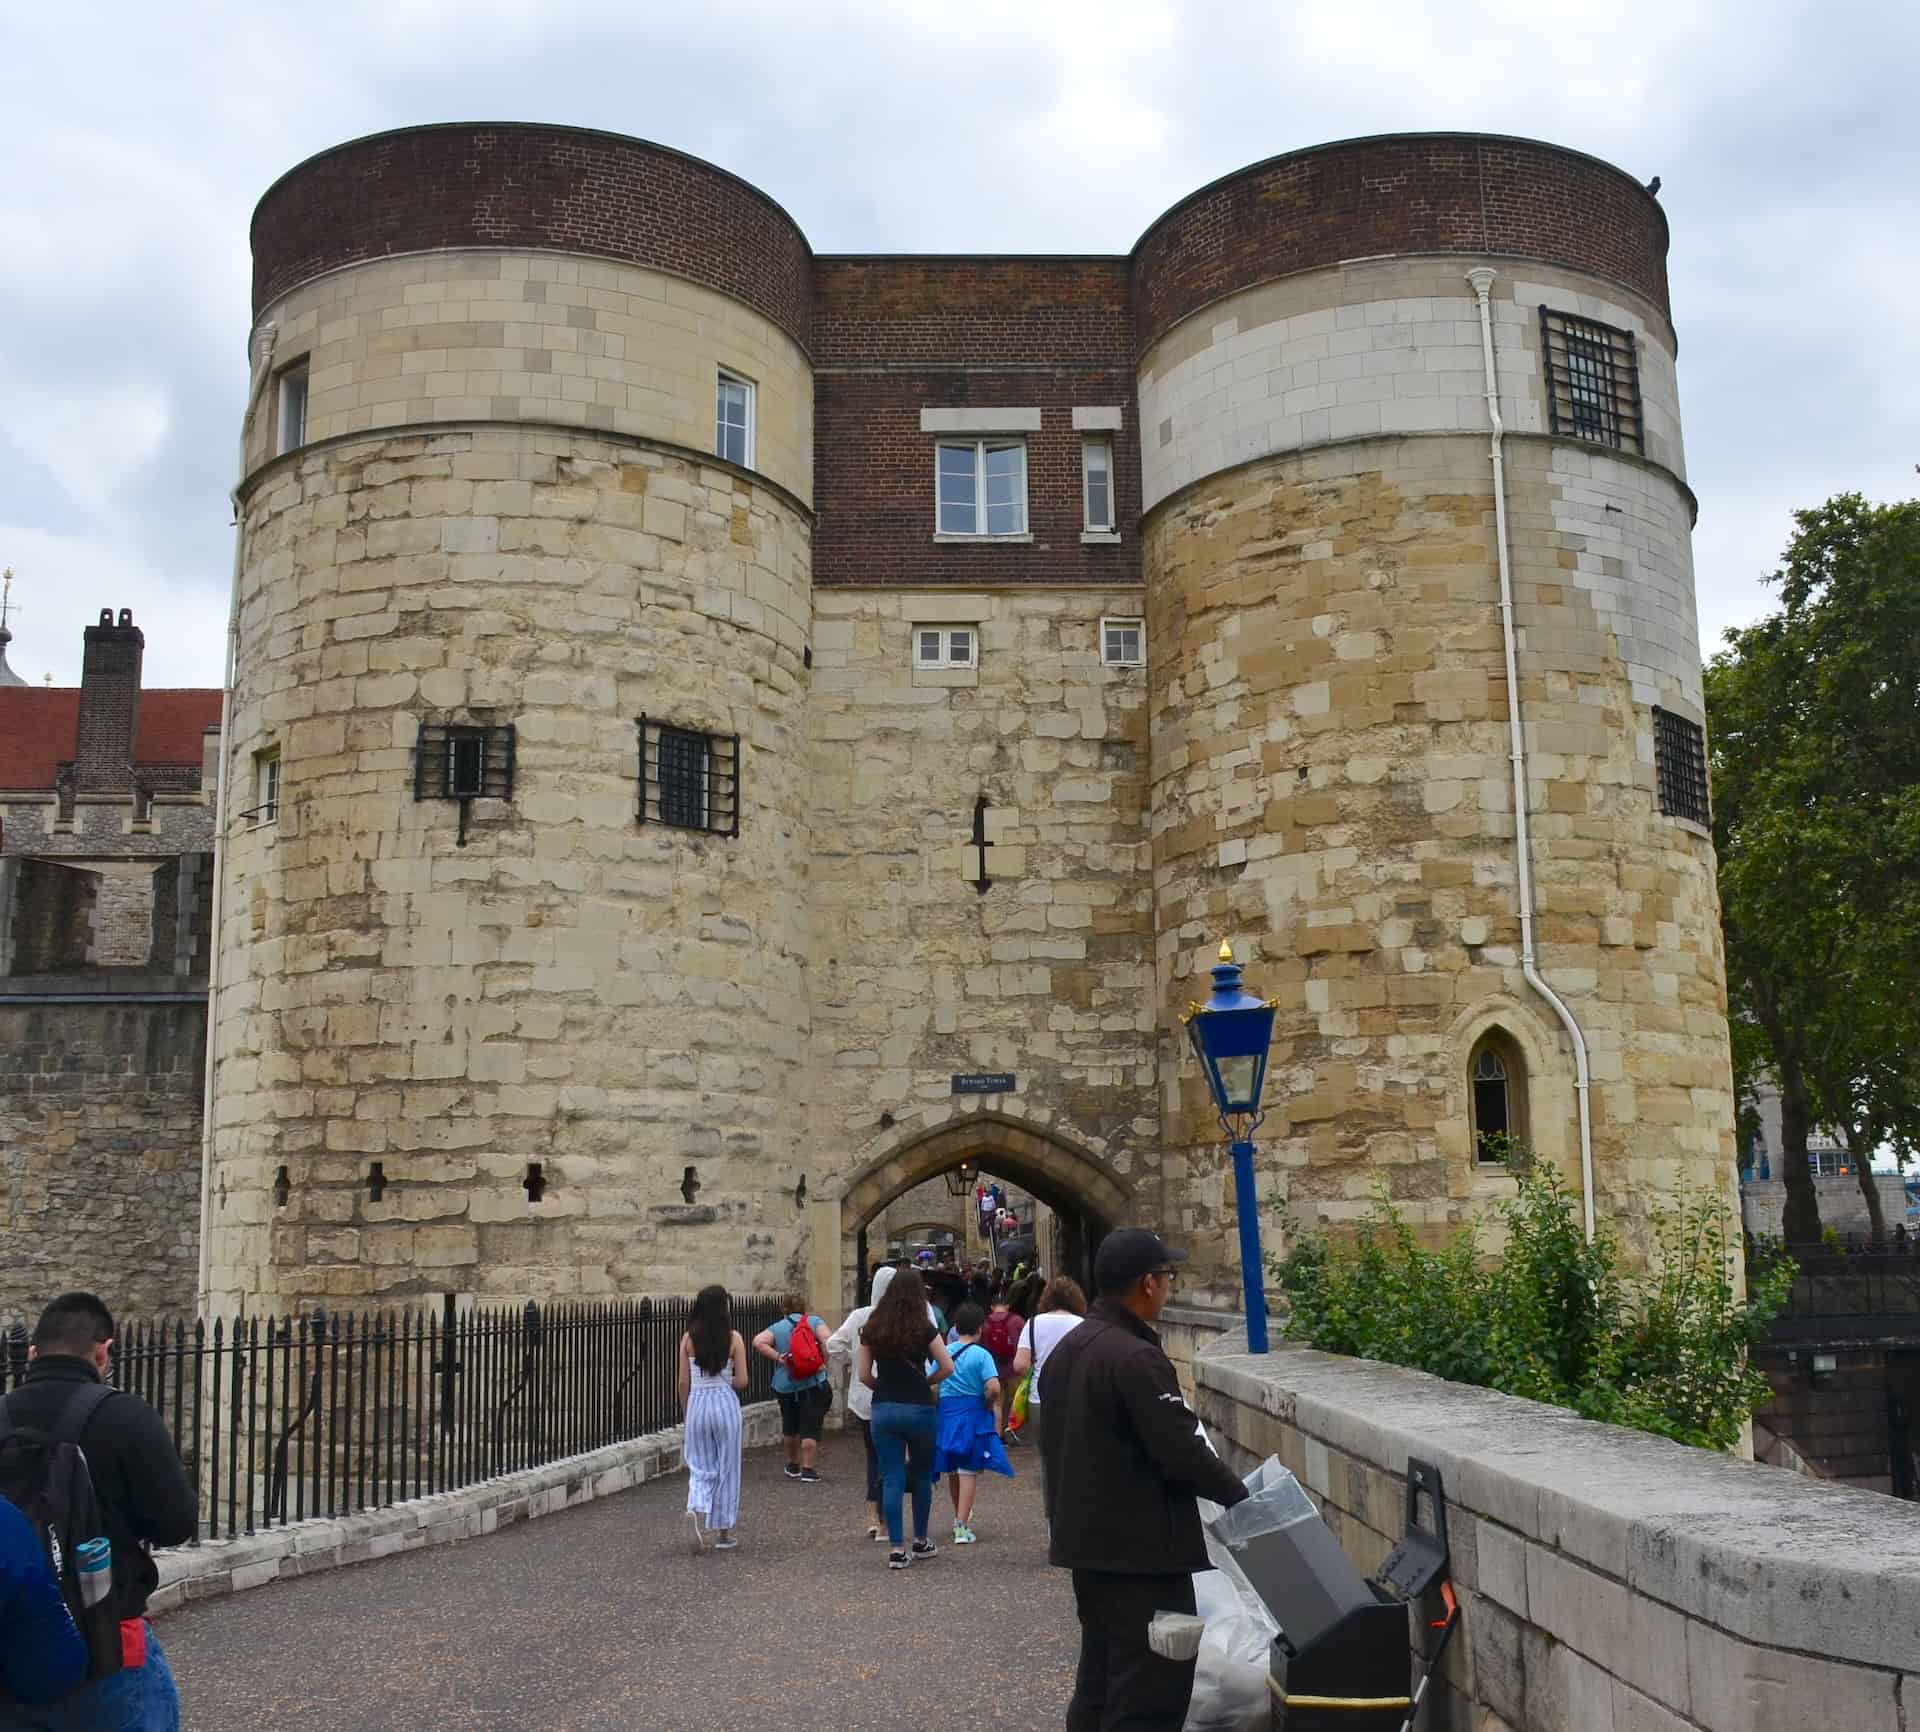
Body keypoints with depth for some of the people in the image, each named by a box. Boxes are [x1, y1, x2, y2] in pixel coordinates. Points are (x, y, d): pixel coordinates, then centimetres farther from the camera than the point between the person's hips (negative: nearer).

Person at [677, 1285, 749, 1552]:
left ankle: (696, 1509, -15)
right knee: (726, 1469, 11)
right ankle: (723, 1533, 17)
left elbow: (683, 1383, 1)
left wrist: (686, 1414, 13)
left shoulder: (689, 1339, -1)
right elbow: (741, 1381, -7)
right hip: (725, 1403, -2)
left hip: (697, 1403, 2)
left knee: (700, 1467, 12)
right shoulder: (733, 1338, -7)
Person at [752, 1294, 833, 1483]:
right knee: (810, 1428, 0)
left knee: (790, 1427, 19)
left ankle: (793, 1466, 31)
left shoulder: (777, 1328, 6)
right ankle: (808, 1468, -4)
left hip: (784, 1386, 3)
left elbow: (758, 1342, -10)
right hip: (813, 1384, -3)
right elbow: (827, 1340, -17)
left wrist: (777, 1357, -7)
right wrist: (824, 1362, -9)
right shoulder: (814, 1322, 1)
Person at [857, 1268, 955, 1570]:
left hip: (883, 1410, 2)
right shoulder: (924, 1329, -7)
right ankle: (921, 1541, 26)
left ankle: (897, 1549, 1)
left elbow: (863, 1374, 3)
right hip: (918, 1408, -2)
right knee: (922, 1476, 15)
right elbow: (947, 1367, -6)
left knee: (892, 1479, 4)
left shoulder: (872, 1329, 2)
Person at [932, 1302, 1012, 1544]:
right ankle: (962, 1527, -6)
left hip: (945, 1413, 4)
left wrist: (937, 1406, 14)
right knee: (969, 1472, 0)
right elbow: (993, 1388, -20)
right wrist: (988, 1405, -2)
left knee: (952, 1471, 18)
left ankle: (959, 1517, 35)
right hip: (973, 1415, -4)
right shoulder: (981, 1355, -10)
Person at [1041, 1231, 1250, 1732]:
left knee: (1098, 1681, 18)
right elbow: (1182, 1451, -21)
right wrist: (1237, 1493, -6)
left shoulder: (1066, 1349, 9)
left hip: (1086, 1540, 10)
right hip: (1141, 1551, -10)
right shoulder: (1137, 1359, -22)